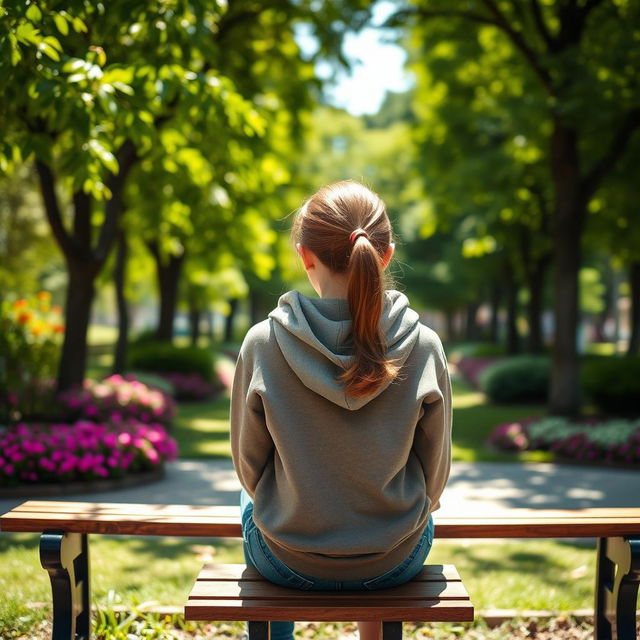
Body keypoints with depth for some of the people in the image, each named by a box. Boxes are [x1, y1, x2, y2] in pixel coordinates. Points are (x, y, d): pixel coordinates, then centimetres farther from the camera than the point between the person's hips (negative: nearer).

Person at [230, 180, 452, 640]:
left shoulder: (263, 344, -18)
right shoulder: (424, 347, -16)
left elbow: (249, 466, -5)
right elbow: (436, 474, -4)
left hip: (289, 565, 0)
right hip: (395, 564, 1)